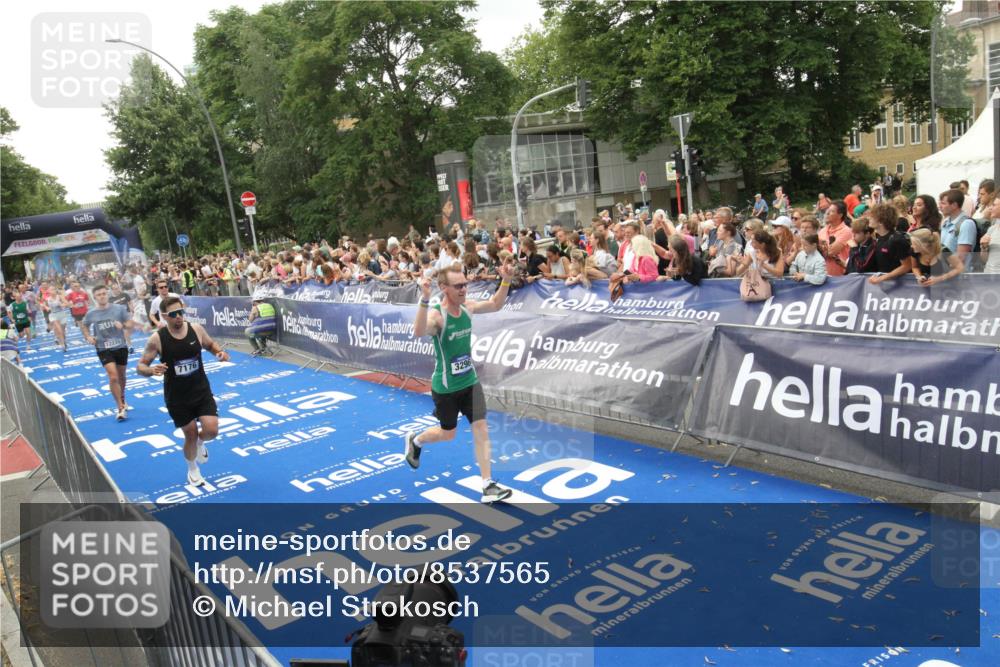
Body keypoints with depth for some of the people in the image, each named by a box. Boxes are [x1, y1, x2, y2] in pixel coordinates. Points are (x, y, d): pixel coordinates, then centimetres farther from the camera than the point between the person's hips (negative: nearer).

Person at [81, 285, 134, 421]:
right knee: (113, 377, -14)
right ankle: (120, 408, -7)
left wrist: (123, 325, -25)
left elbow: (130, 323, -3)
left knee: (121, 376, 17)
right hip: (104, 349, -1)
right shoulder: (91, 314, -3)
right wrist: (88, 337, 0)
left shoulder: (119, 308, -6)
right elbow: (83, 325, 17)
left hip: (121, 347, 1)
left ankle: (122, 400, 42)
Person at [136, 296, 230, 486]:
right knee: (190, 435, 7)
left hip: (202, 391, 2)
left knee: (211, 430, -10)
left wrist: (221, 352, -12)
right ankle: (193, 469, 37)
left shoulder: (196, 329, -9)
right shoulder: (157, 339, -15)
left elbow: (211, 344, 11)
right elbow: (141, 366, -7)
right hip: (176, 397, -2)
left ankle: (200, 442, 30)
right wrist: (151, 370, -30)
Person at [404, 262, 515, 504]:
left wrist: (506, 281, -2)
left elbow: (495, 304, 13)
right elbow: (418, 333, -47)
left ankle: (487, 485, 3)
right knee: (447, 434, 14)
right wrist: (425, 299, -59)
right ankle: (414, 441, 47)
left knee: (481, 428, -3)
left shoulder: (467, 307, -4)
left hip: (470, 381, 5)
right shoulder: (436, 314, -25)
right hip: (445, 386, -5)